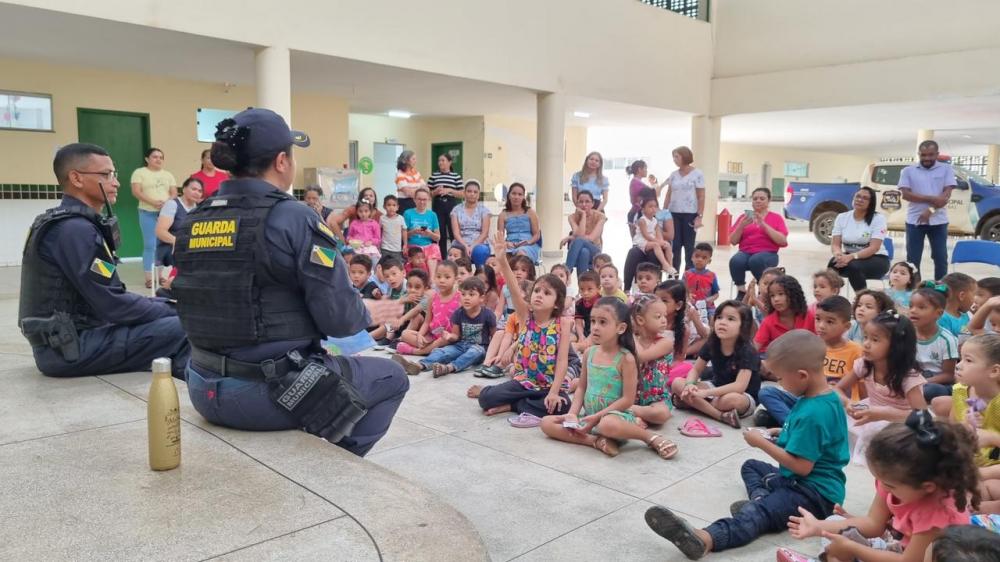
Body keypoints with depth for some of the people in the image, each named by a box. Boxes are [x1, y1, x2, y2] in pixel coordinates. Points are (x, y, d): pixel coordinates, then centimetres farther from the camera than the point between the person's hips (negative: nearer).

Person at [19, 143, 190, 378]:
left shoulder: (70, 223, 13)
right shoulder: (75, 229, -17)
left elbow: (106, 298, 12)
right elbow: (112, 305, -21)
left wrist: (166, 306, 4)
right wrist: (171, 311, -9)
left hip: (65, 340, 10)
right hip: (71, 349, -10)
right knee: (182, 328, -21)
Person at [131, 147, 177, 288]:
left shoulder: (168, 175, 16)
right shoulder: (139, 172, 4)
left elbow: (174, 193, 10)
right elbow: (136, 192, -7)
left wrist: (167, 202, -11)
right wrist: (152, 202, -19)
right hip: (148, 213, -4)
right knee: (149, 245, -6)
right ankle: (149, 277, -5)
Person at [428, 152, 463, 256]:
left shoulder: (456, 176, 4)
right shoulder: (433, 176, 8)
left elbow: (461, 193, 2)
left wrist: (449, 190, -11)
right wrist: (435, 192, -10)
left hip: (452, 205, -1)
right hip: (438, 205, 1)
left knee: (454, 232, -3)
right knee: (440, 234, 4)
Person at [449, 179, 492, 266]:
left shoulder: (484, 210, 8)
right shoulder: (456, 210, 10)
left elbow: (485, 233, 0)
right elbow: (456, 232, 0)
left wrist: (473, 246, -14)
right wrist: (466, 246, -15)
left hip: (479, 244, -1)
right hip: (460, 245, 1)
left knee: (480, 251, -33)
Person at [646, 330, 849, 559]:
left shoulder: (813, 413, -26)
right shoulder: (824, 397, 6)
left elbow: (802, 466, -27)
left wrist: (762, 443, -16)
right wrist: (778, 434, 7)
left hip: (816, 492, -11)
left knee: (759, 513, -35)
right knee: (751, 466, 26)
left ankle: (705, 539, -60)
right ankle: (761, 497, -9)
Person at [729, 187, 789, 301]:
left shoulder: (776, 218, 9)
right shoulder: (744, 217, 14)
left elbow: (783, 241, -5)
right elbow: (733, 241, 8)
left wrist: (764, 225, -11)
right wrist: (741, 226, -9)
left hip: (767, 254, -2)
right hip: (745, 252, 2)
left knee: (756, 261, -37)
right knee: (735, 261, -33)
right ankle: (741, 292, -15)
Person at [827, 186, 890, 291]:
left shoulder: (878, 218, -9)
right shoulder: (842, 217, 3)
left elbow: (874, 248, -19)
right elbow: (835, 244, -3)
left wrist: (852, 257, -34)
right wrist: (839, 254, -28)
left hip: (876, 259, -3)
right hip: (849, 257, 3)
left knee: (853, 266, -35)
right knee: (833, 262, -31)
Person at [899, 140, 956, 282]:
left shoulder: (946, 169, 4)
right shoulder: (908, 171, 3)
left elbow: (946, 195, -5)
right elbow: (906, 195, -7)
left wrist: (930, 210, -18)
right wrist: (931, 198, -17)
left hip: (938, 221, 0)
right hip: (915, 221, 0)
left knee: (941, 257, 4)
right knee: (913, 258, 4)